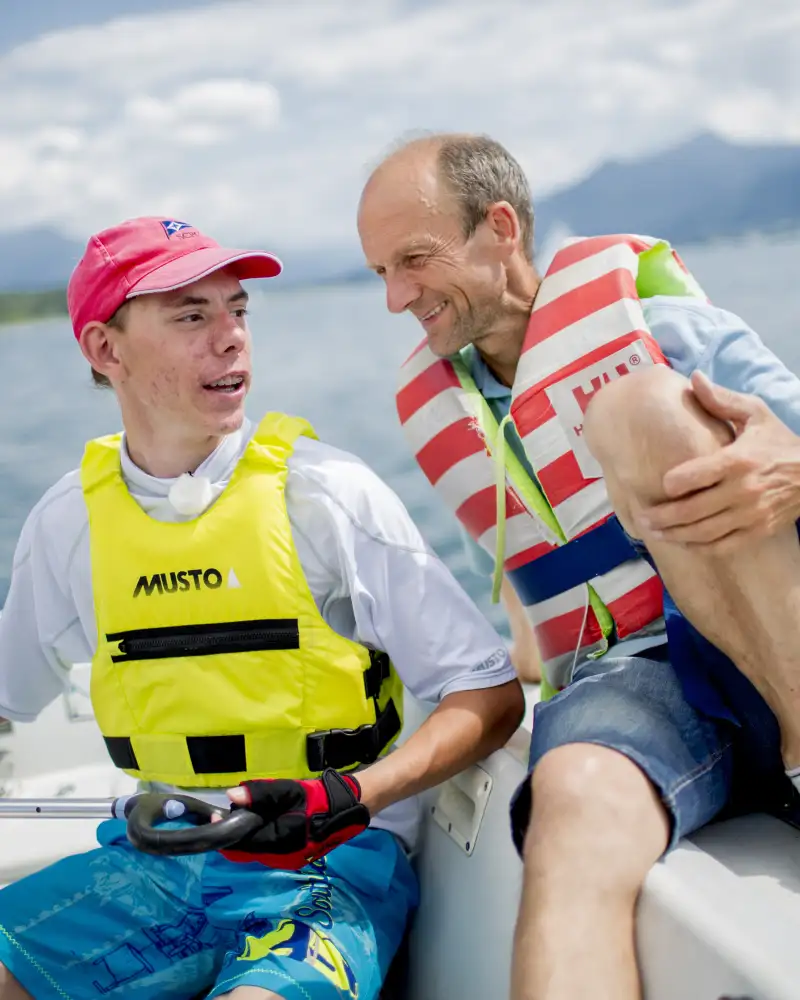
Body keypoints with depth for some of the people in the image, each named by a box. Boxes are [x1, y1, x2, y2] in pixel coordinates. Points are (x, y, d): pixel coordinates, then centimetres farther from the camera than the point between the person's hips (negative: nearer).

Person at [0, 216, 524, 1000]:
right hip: (156, 864, 4)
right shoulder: (68, 520, 5)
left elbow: (492, 698, -7)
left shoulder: (327, 492, -8)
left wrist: (353, 796, -21)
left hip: (330, 862, -4)